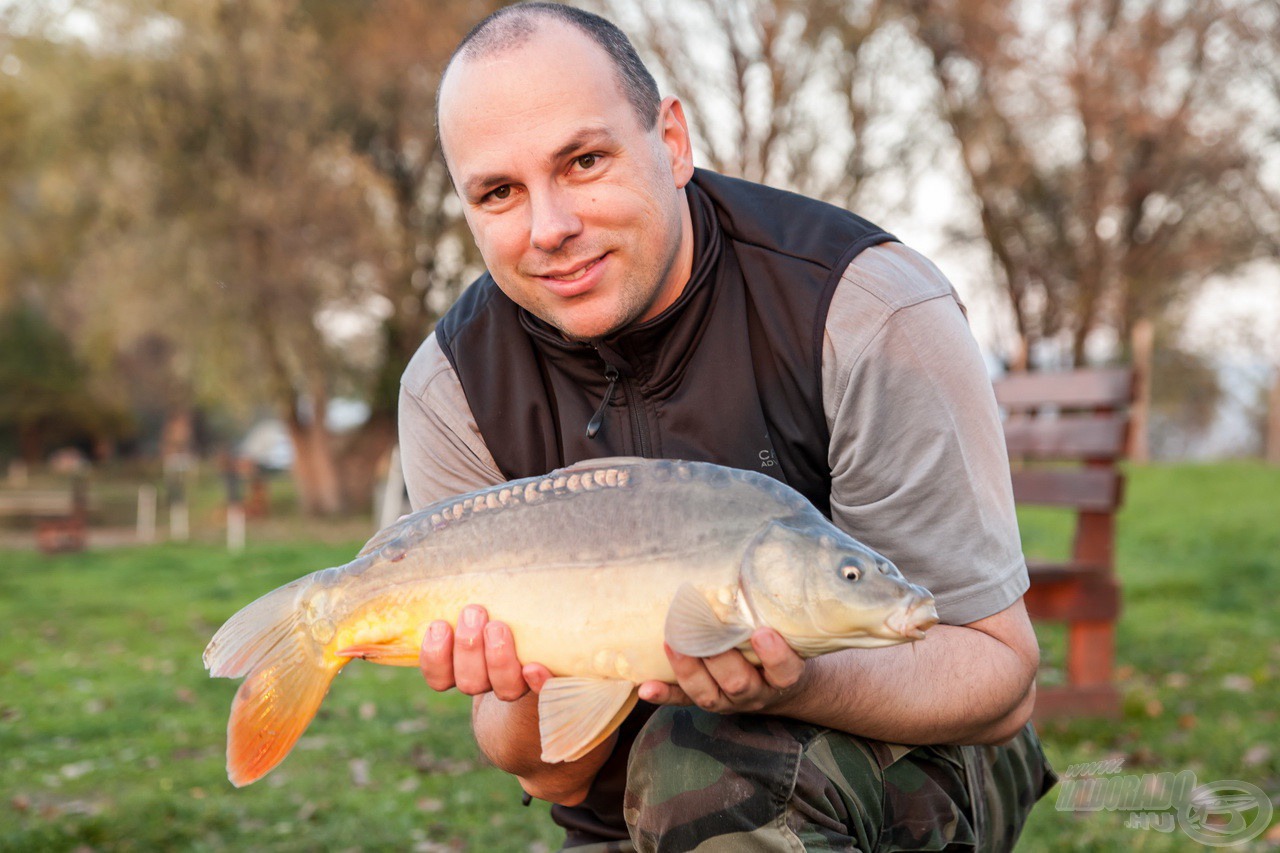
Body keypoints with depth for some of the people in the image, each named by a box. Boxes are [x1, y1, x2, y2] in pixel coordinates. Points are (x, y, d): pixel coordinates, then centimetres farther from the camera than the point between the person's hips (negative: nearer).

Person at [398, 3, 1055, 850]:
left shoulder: (869, 311, -21)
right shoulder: (453, 391, -12)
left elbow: (999, 671, -18)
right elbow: (557, 778, -8)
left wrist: (795, 685, -39)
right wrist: (531, 698, -32)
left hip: (910, 764, -4)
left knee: (703, 757, -33)